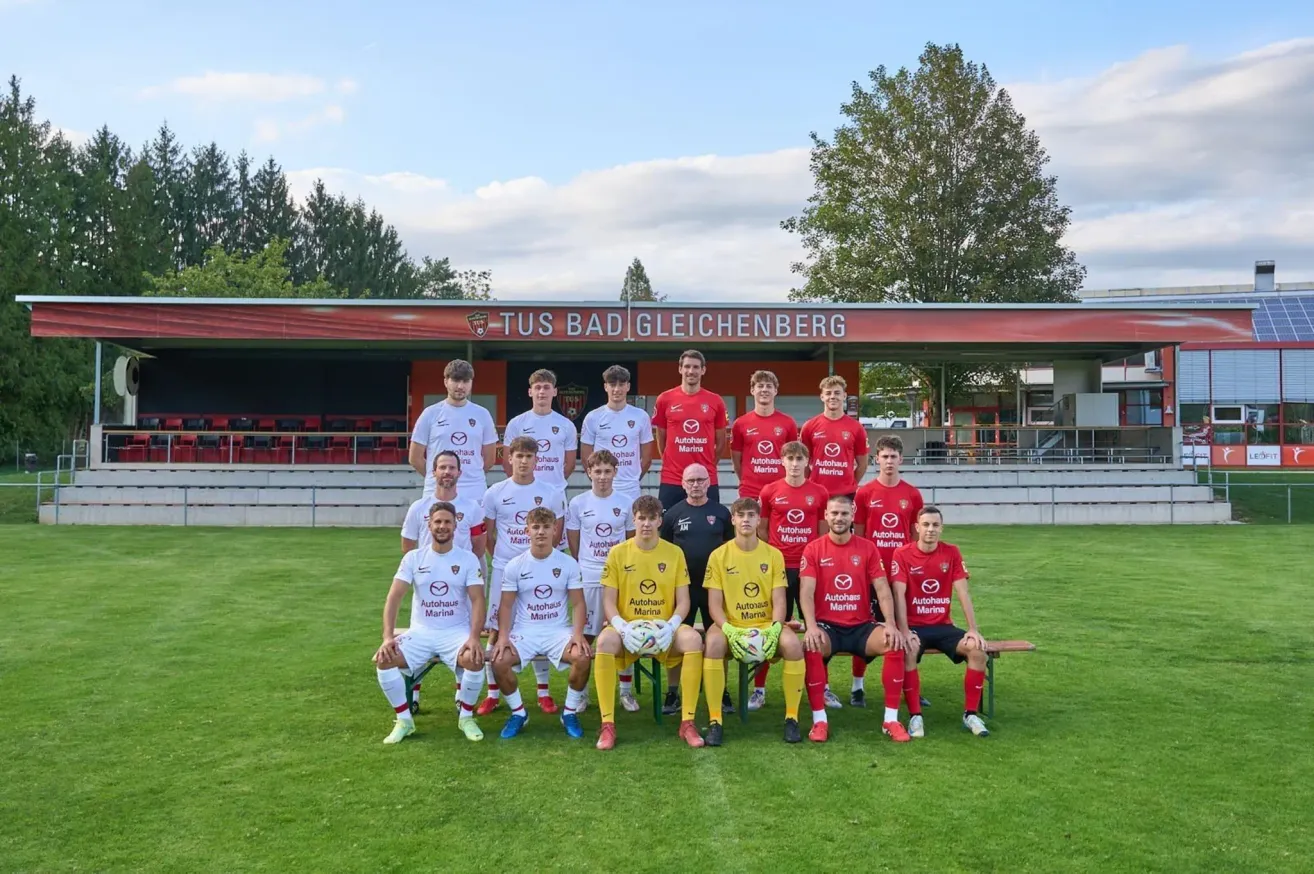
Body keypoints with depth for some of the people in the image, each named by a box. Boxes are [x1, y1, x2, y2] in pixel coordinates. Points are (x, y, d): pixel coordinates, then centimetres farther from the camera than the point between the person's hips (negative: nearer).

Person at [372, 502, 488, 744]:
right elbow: (393, 598, -4)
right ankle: (404, 720, -4)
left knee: (475, 660, -32)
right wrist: (388, 636, -18)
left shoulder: (468, 559, -1)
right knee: (383, 660, -23)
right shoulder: (413, 558, 2)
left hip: (457, 632, -2)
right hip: (420, 632, 2)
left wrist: (474, 637, -25)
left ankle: (466, 717, -5)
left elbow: (478, 600, -8)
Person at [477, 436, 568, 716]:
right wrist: (502, 557, 3)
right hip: (503, 569, 1)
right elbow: (488, 533, 9)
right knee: (496, 630, 2)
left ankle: (544, 692, 15)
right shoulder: (495, 493, 2)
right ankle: (493, 693, 13)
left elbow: (557, 534, 7)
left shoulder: (551, 494, 1)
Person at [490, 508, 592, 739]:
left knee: (583, 657, -30)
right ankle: (518, 713, 0)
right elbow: (506, 605, 2)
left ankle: (570, 712, -3)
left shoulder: (568, 563, 0)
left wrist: (578, 633, -17)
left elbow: (578, 603, 0)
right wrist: (503, 636, -15)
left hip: (559, 630, 0)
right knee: (499, 661, -27)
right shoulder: (515, 566, 1)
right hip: (524, 631, 0)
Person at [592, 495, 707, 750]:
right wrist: (623, 628, -22)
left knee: (693, 640, -30)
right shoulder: (618, 553, 1)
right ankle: (607, 724, -25)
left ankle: (687, 722, -20)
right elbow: (608, 602, -2)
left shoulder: (675, 553, 4)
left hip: (664, 629, 1)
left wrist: (671, 626, -18)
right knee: (605, 641, -34)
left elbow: (683, 601, 3)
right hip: (627, 628, -1)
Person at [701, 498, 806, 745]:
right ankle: (714, 721, -24)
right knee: (712, 644, -34)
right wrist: (729, 630, -23)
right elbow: (714, 605, -5)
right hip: (731, 626, -1)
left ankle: (791, 718, -13)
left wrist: (774, 629, -21)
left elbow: (779, 601, -1)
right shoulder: (719, 555, -1)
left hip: (766, 625, 1)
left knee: (793, 644, -30)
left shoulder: (773, 554, 3)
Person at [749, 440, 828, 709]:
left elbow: (824, 532, 9)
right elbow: (761, 530, 8)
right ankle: (759, 689, 11)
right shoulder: (770, 491, 2)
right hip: (778, 567, -1)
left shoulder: (820, 493, 4)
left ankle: (822, 687, 19)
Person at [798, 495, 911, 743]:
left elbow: (882, 590, 0)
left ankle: (891, 719, -13)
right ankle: (819, 719, -20)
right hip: (827, 625, -2)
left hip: (861, 626, 2)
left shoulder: (867, 548, 5)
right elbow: (806, 592, -8)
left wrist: (892, 625, -14)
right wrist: (811, 626, -24)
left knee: (895, 644, -25)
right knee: (811, 647, -33)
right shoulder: (813, 549, 0)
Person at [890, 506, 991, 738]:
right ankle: (915, 716, -23)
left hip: (943, 626, 3)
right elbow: (899, 595, -12)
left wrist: (973, 629, -11)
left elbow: (963, 593, -1)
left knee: (977, 648, -22)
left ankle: (970, 714, -8)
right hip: (914, 625, -3)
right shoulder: (902, 554, -6)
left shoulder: (951, 553, 3)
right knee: (908, 650, -35)